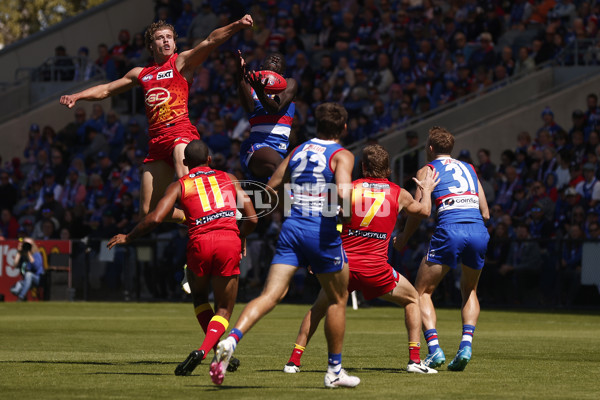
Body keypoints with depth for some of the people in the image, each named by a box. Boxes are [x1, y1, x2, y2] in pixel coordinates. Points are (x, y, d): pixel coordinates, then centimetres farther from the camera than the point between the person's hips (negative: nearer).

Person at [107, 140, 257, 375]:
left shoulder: (179, 185, 15)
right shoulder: (229, 179, 21)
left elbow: (155, 218, 1)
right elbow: (252, 219, 16)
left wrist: (128, 237, 16)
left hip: (200, 243, 0)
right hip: (229, 242, 0)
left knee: (199, 297, 28)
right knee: (223, 312, 10)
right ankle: (203, 350, -17)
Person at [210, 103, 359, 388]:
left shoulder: (298, 151, 13)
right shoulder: (342, 156, -4)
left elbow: (270, 189, 16)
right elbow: (344, 192, -23)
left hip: (292, 227, 4)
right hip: (322, 233, -4)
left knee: (270, 295, -6)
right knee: (337, 300, 15)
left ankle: (230, 340, -31)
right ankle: (334, 371, 20)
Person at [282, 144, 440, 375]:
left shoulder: (350, 189, 3)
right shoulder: (399, 194, 8)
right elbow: (424, 211, 28)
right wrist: (427, 190, 48)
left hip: (345, 263, 1)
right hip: (375, 268, 0)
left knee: (319, 307, 22)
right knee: (412, 300, 22)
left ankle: (294, 360, 13)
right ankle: (415, 359, 11)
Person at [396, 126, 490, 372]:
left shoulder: (427, 170, 13)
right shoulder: (469, 169, 25)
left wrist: (403, 240, 21)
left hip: (450, 230, -4)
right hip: (479, 230, 4)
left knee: (422, 292, 9)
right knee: (469, 291, 26)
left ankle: (434, 348, -10)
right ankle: (466, 344, 4)